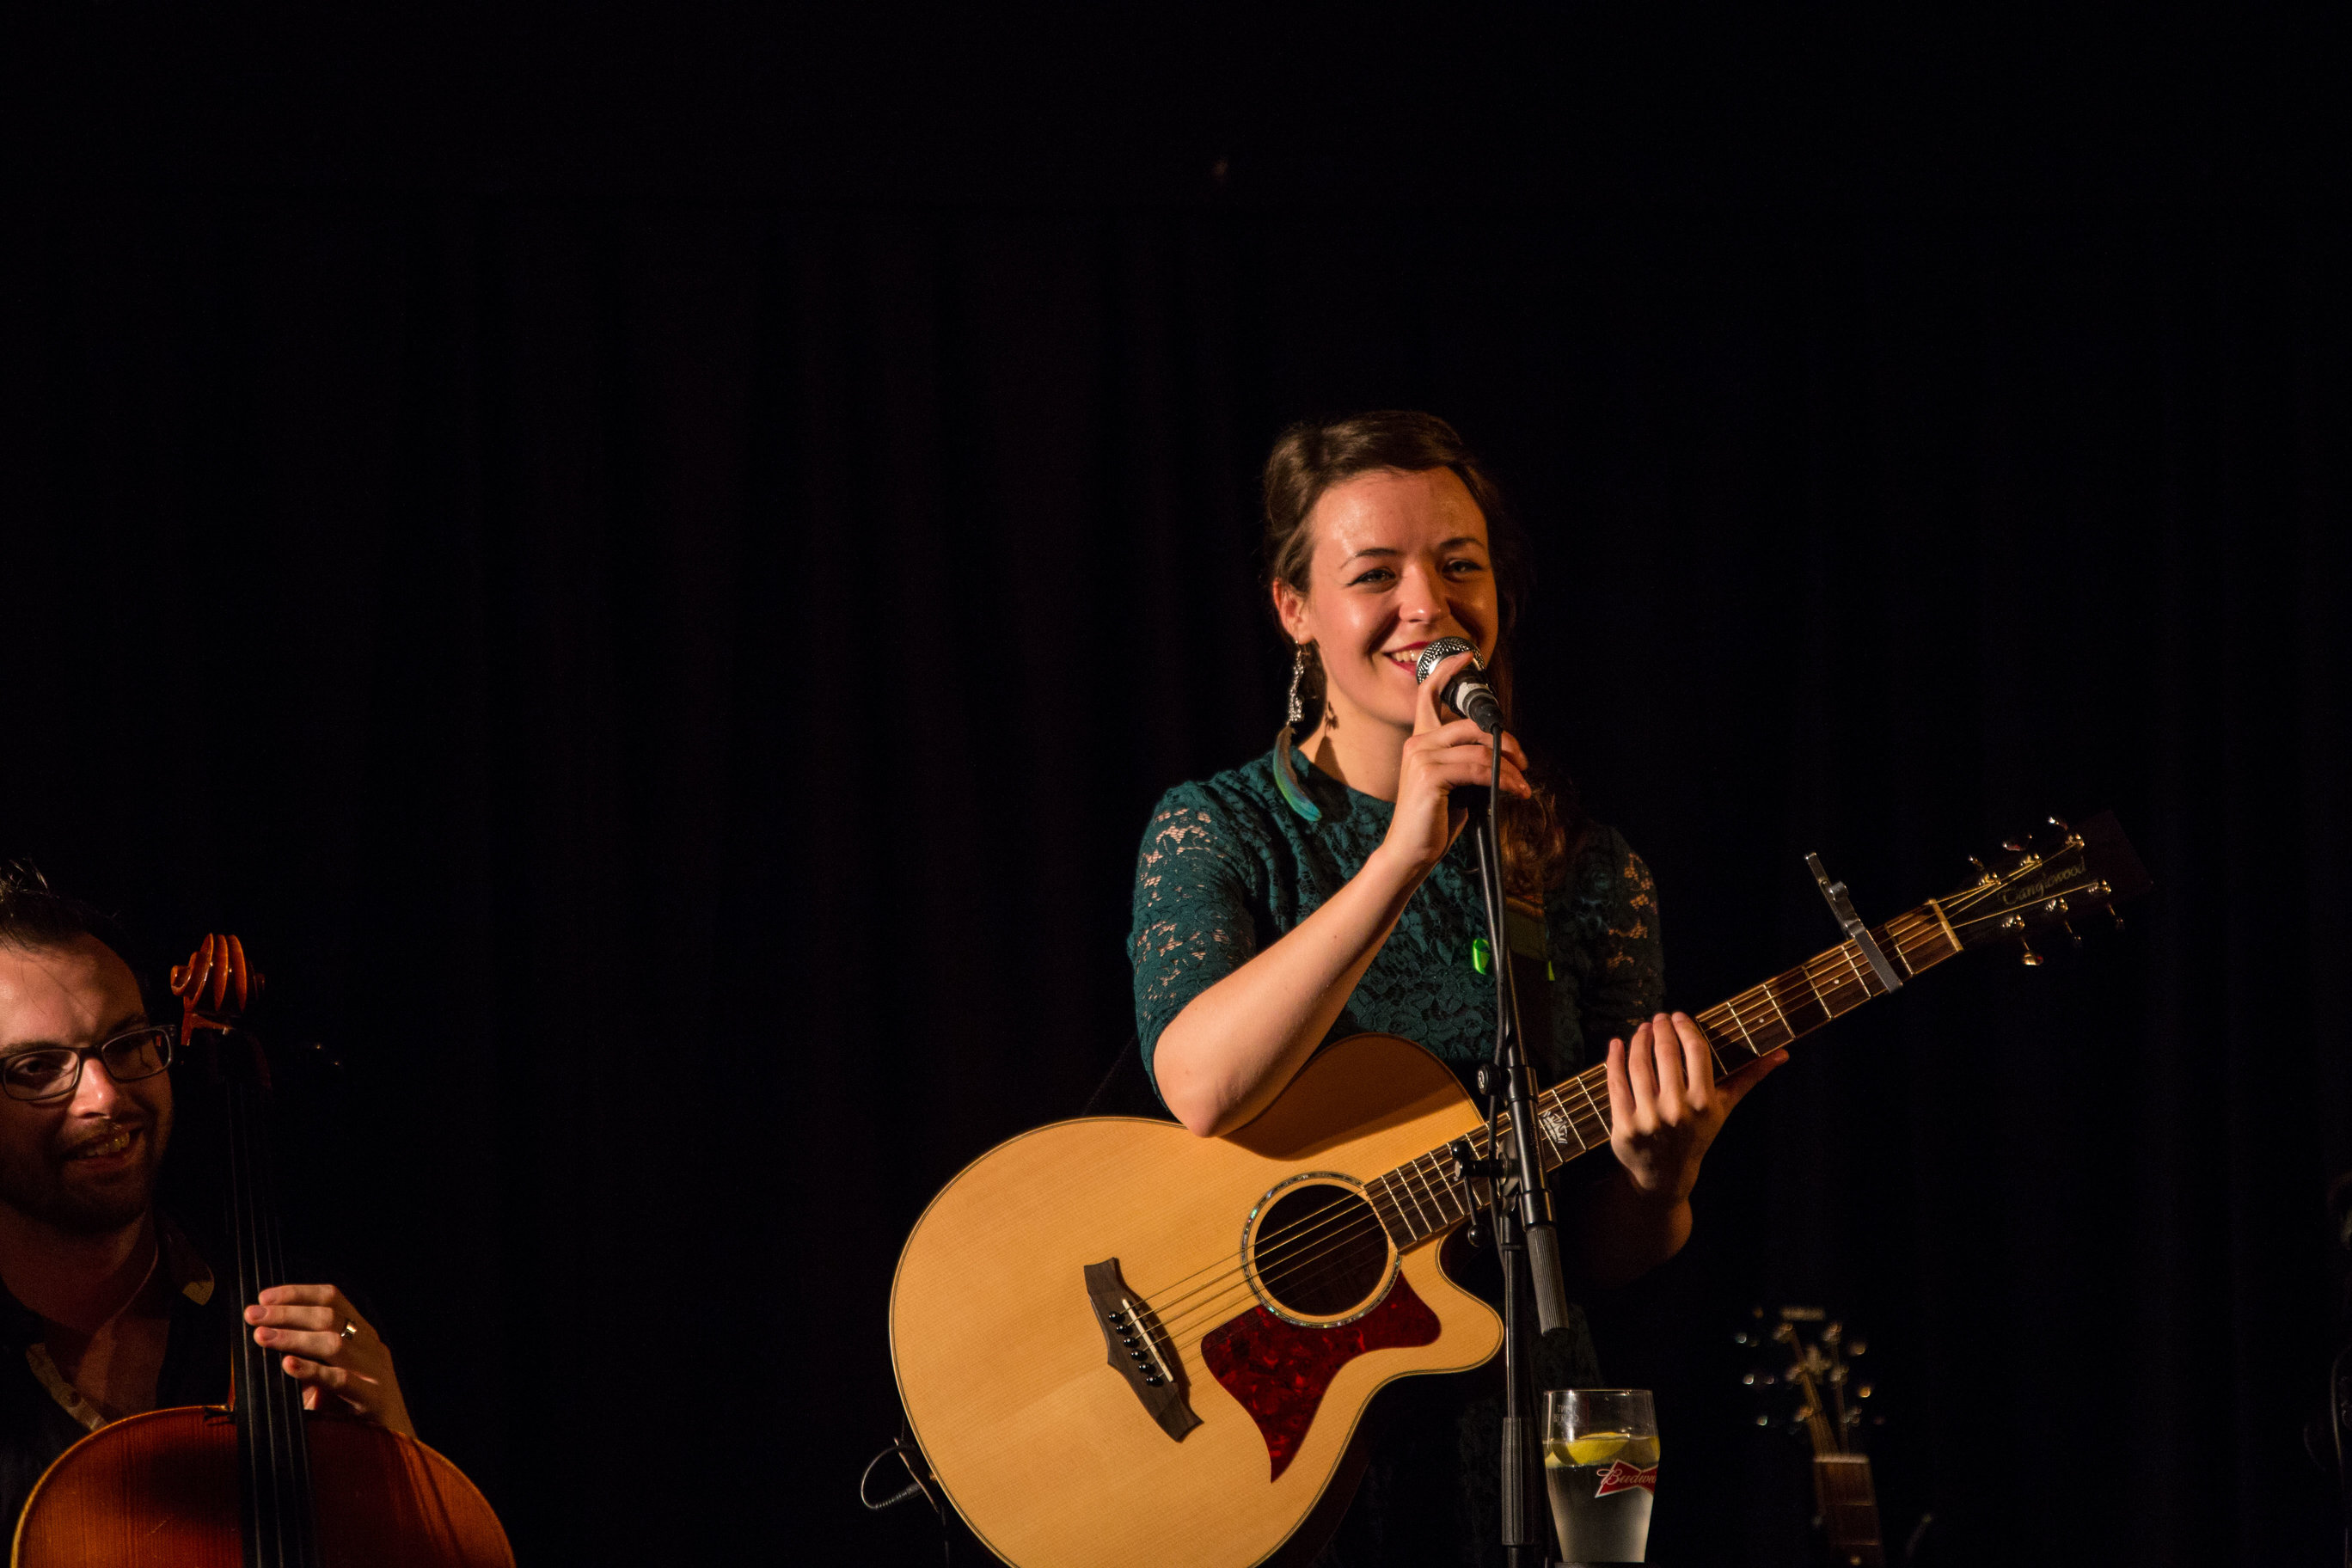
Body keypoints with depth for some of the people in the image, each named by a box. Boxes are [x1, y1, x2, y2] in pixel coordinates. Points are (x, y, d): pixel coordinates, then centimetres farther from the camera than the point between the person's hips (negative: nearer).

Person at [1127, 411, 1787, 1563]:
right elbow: (1201, 1086, -19)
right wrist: (1403, 856, -23)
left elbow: (1602, 1256, 9)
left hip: (1513, 1445, 2)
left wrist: (1658, 1184, -13)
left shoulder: (1585, 874, 8)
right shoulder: (1218, 833, 2)